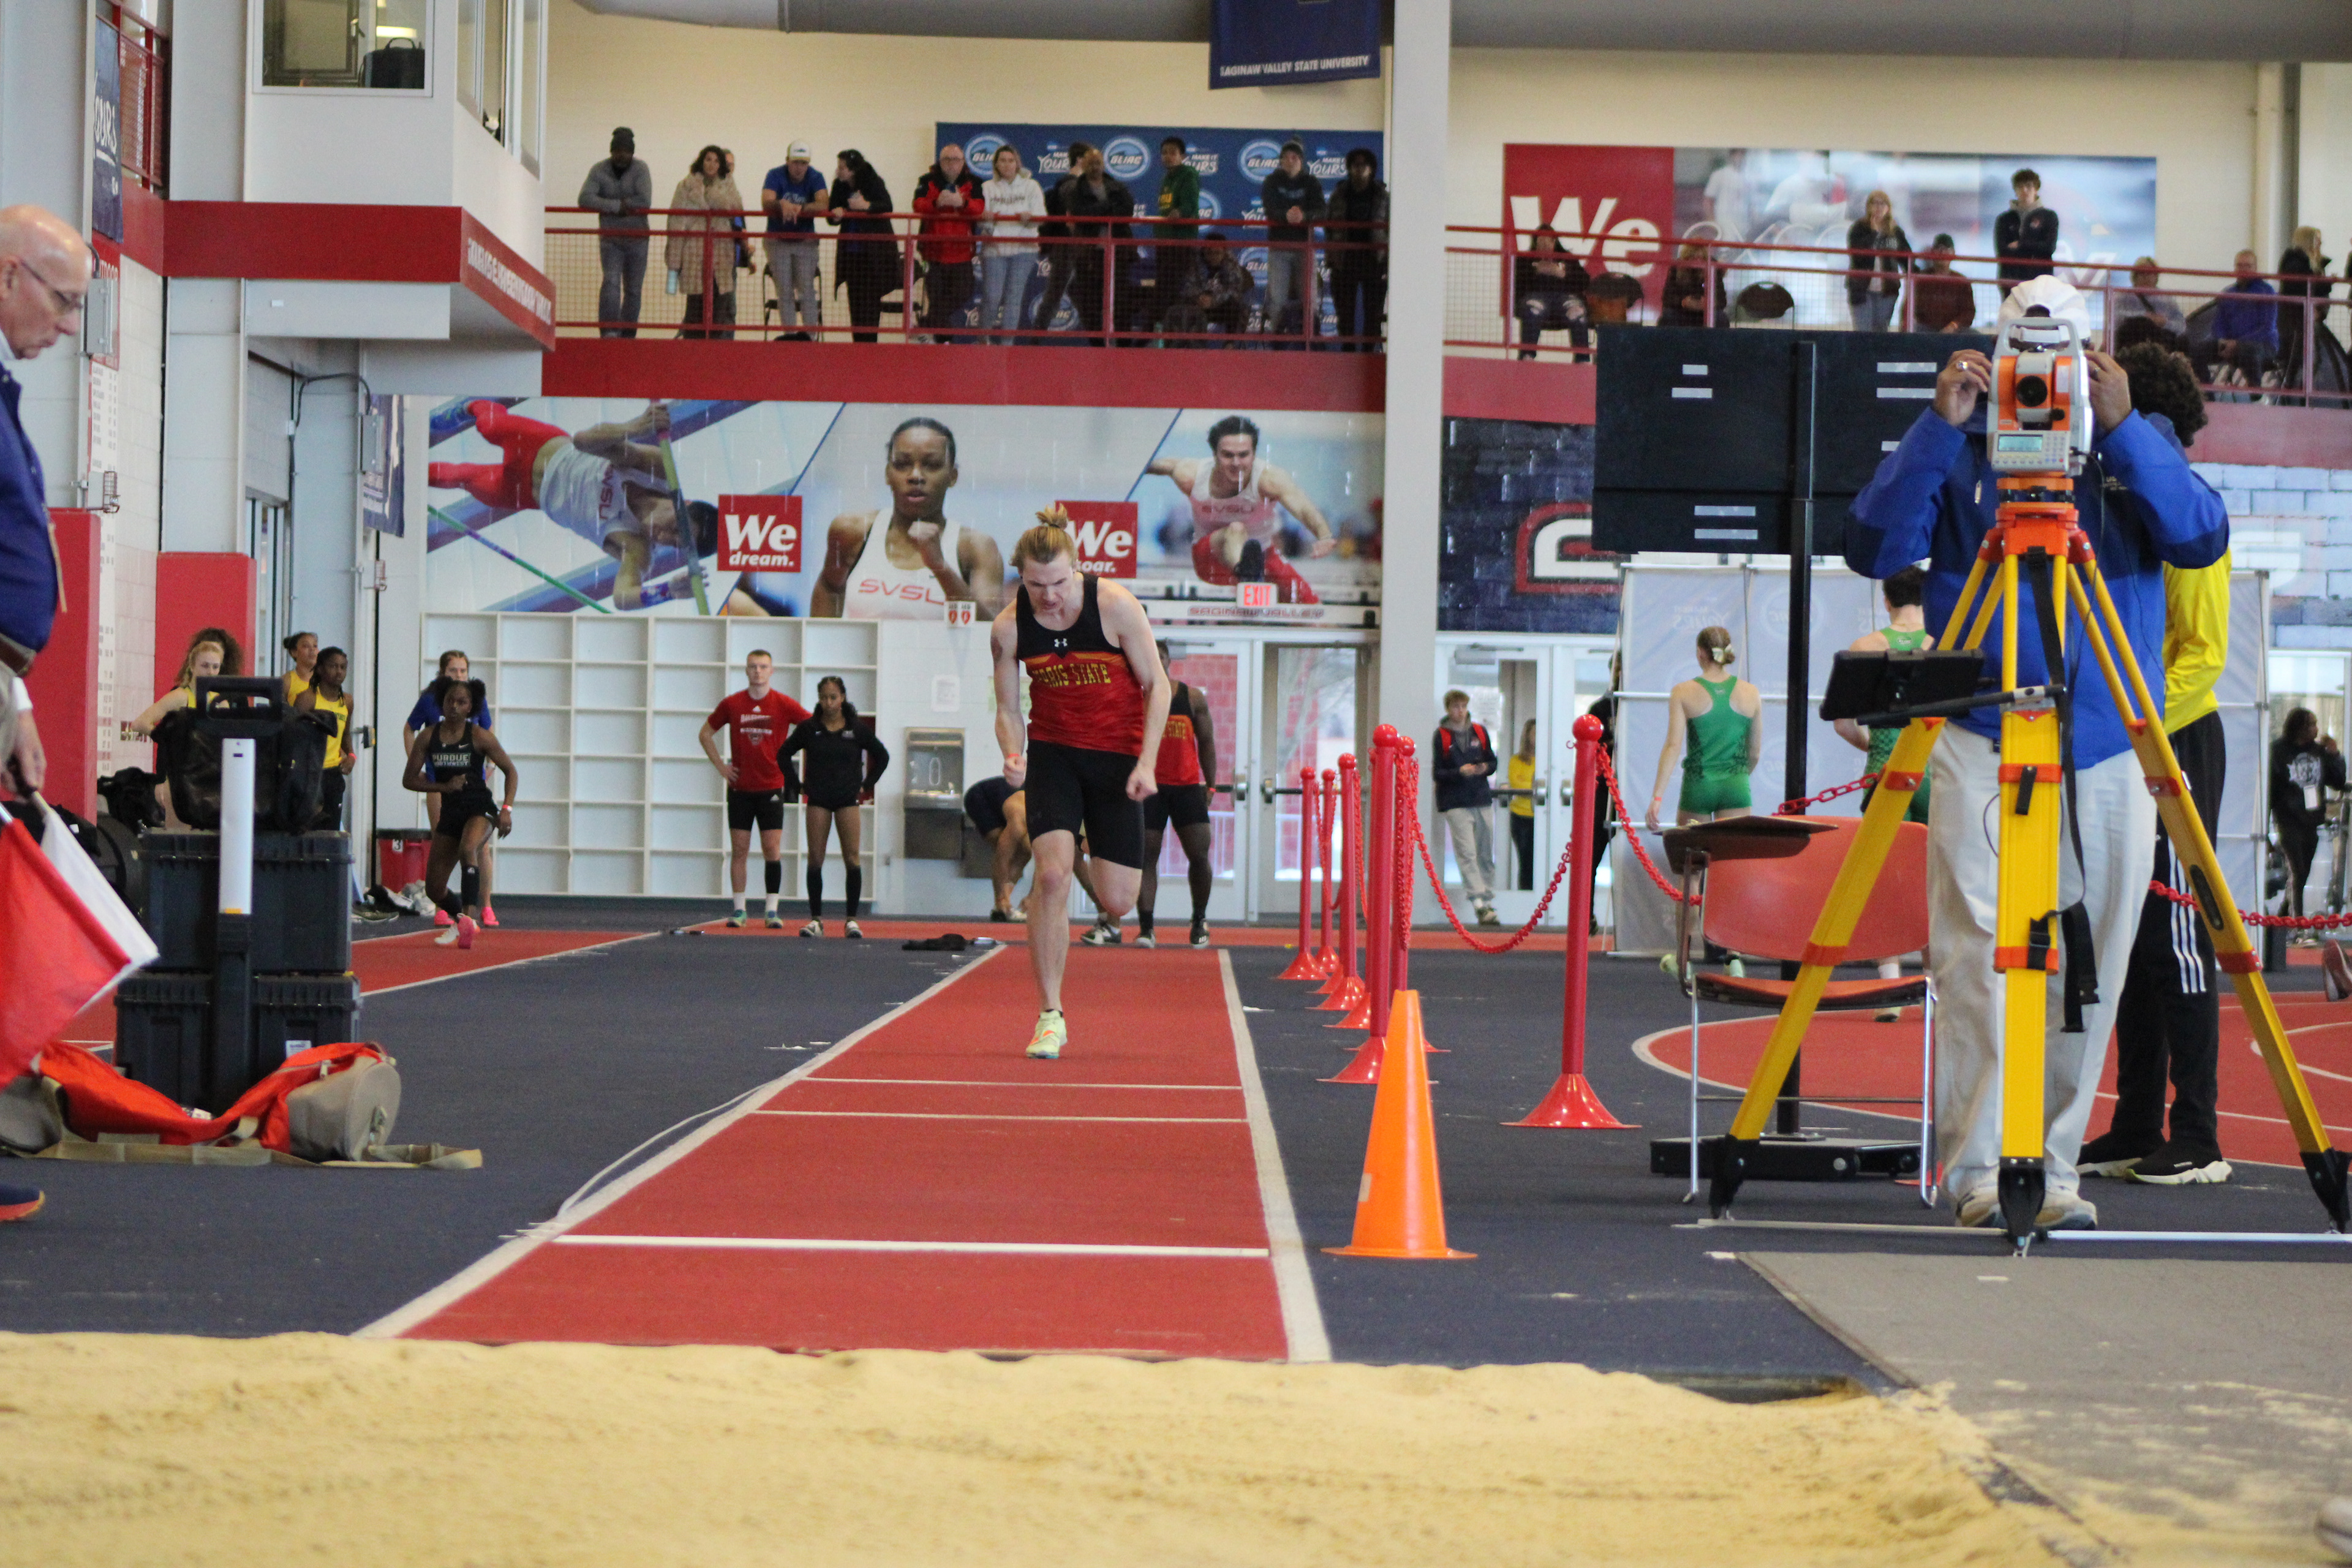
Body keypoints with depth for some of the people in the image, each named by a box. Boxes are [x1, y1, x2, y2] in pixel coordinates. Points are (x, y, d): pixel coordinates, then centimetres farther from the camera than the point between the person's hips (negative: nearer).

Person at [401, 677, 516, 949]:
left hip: (480, 807, -4)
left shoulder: (479, 737, -7)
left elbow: (510, 771, 0)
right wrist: (445, 787, -11)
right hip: (450, 812, 4)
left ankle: (469, 918, -41)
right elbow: (409, 779, 2)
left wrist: (507, 809, -11)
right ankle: (462, 921, 36)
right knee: (434, 888, 6)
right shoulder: (427, 737, 0)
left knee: (467, 850, -38)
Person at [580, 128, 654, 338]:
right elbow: (585, 199, -16)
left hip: (637, 237, 1)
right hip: (610, 237, -1)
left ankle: (628, 335, 13)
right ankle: (609, 331, -26)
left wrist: (615, 204, -13)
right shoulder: (599, 171, -2)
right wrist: (617, 206, -21)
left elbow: (644, 202, -18)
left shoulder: (640, 169, -5)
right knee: (611, 282, -18)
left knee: (634, 289, 5)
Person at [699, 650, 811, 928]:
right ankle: (739, 910, 8)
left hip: (771, 788, -1)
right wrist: (720, 765, 5)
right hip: (740, 789, 1)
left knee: (772, 850, -6)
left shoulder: (783, 704, -3)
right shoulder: (731, 704, 2)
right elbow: (706, 733, 15)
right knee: (739, 850, 2)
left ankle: (772, 911, -1)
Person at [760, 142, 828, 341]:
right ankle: (789, 336, 4)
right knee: (784, 291, 0)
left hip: (805, 240, 0)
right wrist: (782, 204, -47)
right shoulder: (775, 175, -12)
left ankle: (809, 335, -5)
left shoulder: (815, 178, -10)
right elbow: (766, 203, -26)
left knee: (807, 289, -7)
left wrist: (799, 208, -39)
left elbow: (823, 205, -25)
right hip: (778, 240, 0)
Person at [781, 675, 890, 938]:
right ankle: (816, 919, 3)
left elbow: (882, 756, 13)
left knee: (852, 859, -6)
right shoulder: (808, 728, 1)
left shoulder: (858, 729, 0)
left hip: (848, 800, -1)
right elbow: (784, 754, 12)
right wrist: (797, 786, 6)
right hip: (818, 800, 1)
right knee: (815, 859, -2)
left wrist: (866, 786, 8)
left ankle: (852, 919, -1)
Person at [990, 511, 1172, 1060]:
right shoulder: (1008, 627, -10)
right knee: (1052, 874, -20)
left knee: (1116, 903, -2)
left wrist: (1146, 764, -16)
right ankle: (1050, 1016, -10)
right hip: (1052, 752, 1)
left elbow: (1156, 686, -8)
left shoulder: (1116, 606, -17)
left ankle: (1100, 862, 40)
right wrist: (1014, 757, -21)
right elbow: (1009, 710, 0)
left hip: (1117, 755, -1)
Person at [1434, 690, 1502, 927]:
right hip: (1455, 803, -4)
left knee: (1486, 855, 7)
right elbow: (1437, 774, -2)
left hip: (1482, 801, 4)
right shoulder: (1441, 736, 0)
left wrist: (1485, 768, -7)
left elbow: (1493, 762, 16)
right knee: (1467, 854, -12)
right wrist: (1460, 772, -18)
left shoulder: (1480, 731, 11)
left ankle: (1488, 902, 15)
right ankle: (1480, 905, -18)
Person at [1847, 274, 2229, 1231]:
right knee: (1980, 956, -10)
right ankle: (1981, 1171, -8)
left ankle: (2053, 1169, 12)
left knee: (2088, 973, 3)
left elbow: (2203, 540, -8)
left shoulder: (2134, 448, 10)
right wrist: (1938, 428, -14)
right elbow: (1873, 549, -7)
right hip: (1981, 747, -2)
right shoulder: (1963, 450, 5)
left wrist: (2122, 428, -18)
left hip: (2107, 756, 2)